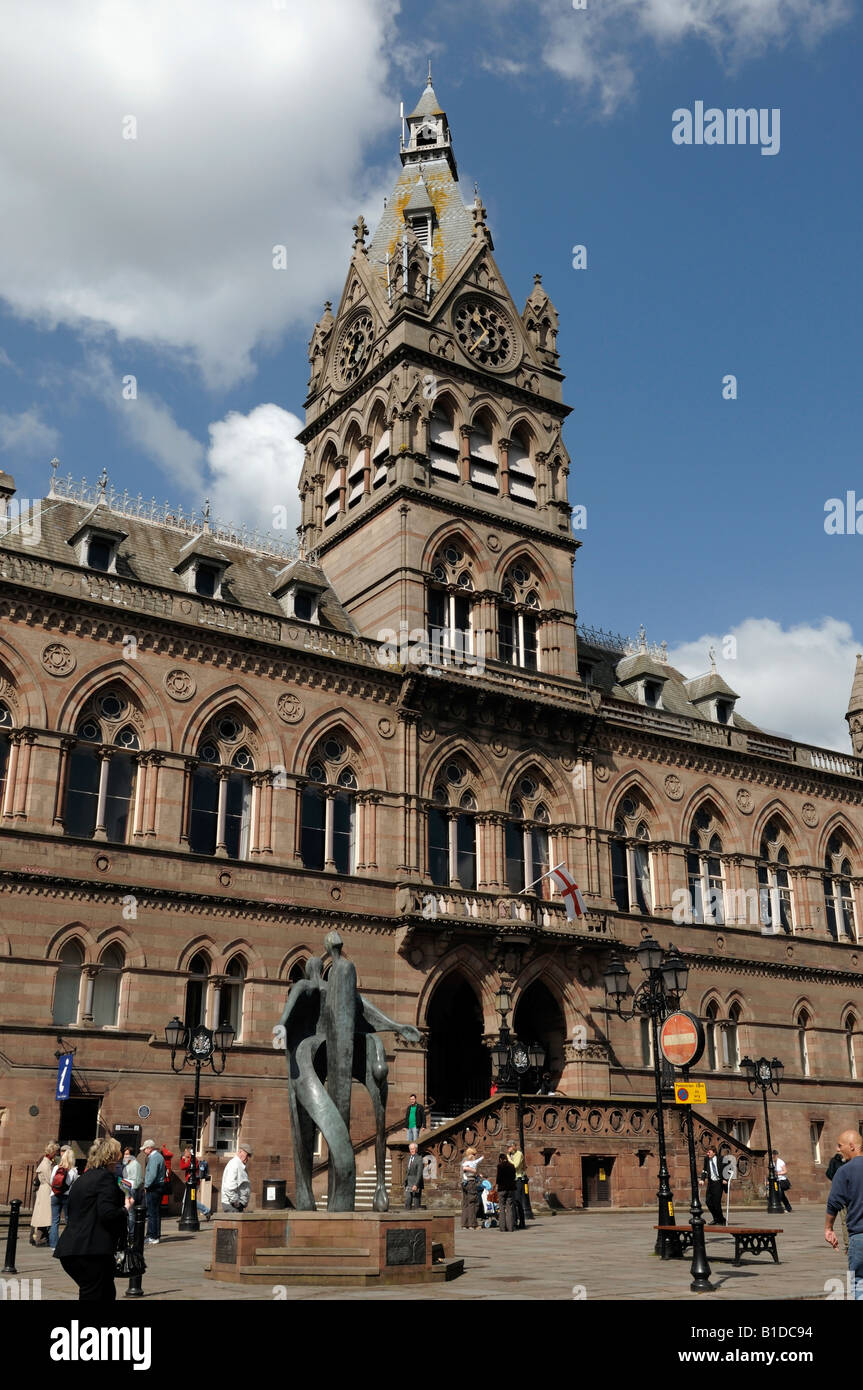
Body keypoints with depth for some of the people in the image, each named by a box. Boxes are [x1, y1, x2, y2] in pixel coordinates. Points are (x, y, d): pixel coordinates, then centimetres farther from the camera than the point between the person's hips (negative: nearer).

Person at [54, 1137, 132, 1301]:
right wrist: (125, 1208, -1)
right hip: (92, 1252, -9)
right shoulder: (106, 1177, -9)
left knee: (108, 1294, 17)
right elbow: (107, 1214, -19)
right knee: (95, 1296, -3)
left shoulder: (82, 1179, 19)